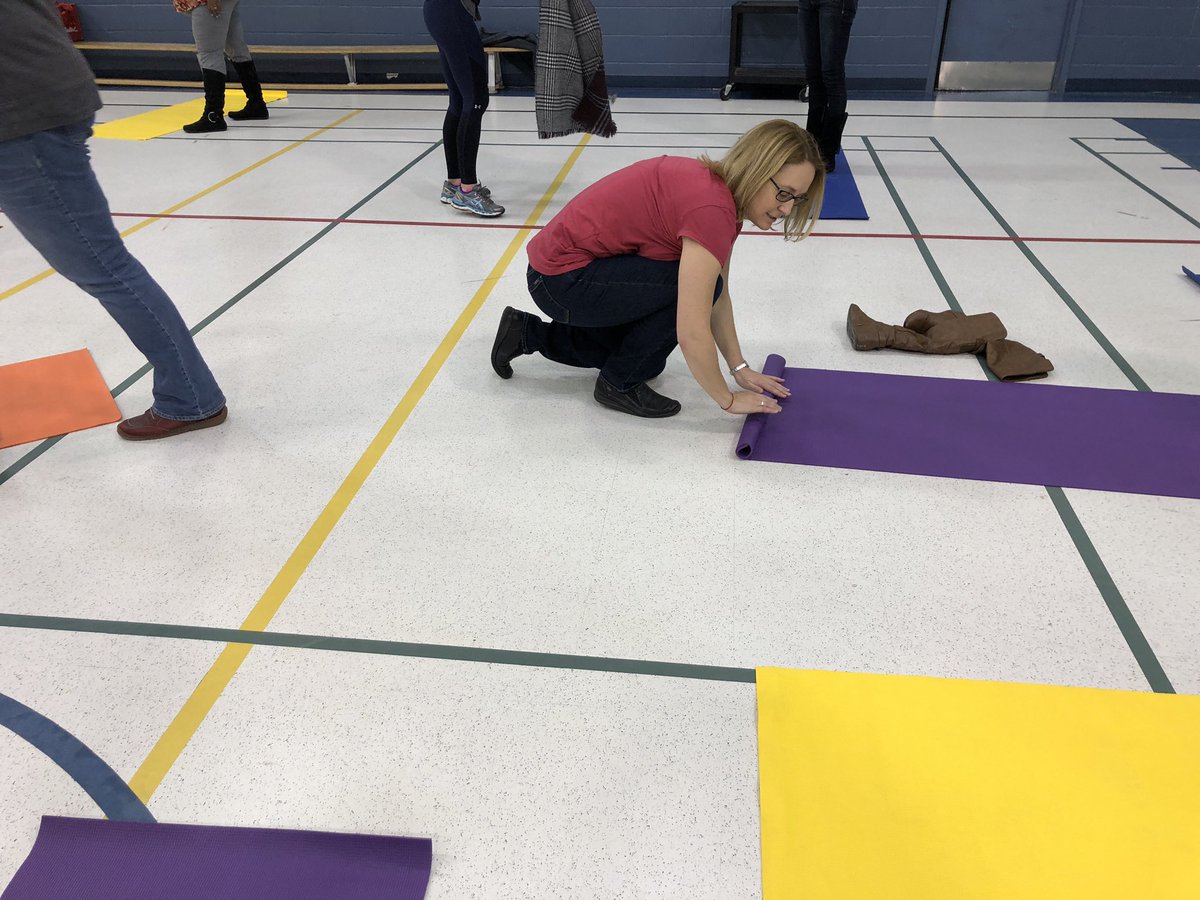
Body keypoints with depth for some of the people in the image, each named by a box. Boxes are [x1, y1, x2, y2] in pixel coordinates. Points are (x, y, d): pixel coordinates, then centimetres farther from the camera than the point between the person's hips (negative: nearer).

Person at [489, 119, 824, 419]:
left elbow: (718, 297, 8)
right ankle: (619, 384, -2)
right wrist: (729, 400, -17)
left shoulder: (718, 187, 1)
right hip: (563, 280, -10)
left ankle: (529, 333, 28)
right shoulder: (711, 208, -28)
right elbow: (693, 333, -30)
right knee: (696, 284, -21)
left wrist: (740, 368, 6)